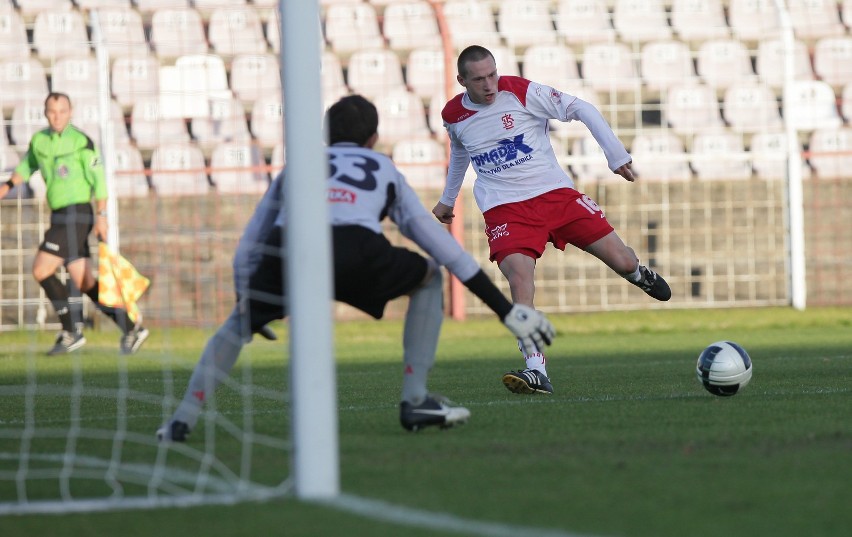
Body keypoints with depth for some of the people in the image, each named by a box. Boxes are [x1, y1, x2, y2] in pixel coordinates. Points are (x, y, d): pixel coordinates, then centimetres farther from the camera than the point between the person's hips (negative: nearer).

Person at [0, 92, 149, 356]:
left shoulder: (81, 142, -8)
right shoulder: (39, 140, 11)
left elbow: (98, 179, -8)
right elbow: (27, 165, 29)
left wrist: (101, 216, -11)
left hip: (77, 213, -7)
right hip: (59, 216, 7)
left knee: (41, 270, -13)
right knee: (84, 282, 6)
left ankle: (71, 331, -4)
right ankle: (131, 329, 11)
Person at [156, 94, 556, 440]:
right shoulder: (384, 169, 35)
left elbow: (247, 250, 37)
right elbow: (440, 245, 34)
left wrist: (247, 307, 54)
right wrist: (506, 310, 37)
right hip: (356, 251, -2)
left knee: (239, 324, 28)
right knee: (429, 279, 27)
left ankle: (183, 419, 13)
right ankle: (415, 401, 18)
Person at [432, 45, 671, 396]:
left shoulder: (521, 92, -8)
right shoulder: (453, 116, 3)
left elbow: (581, 110, -5)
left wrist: (617, 156, -7)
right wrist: (447, 200, 38)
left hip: (555, 193, 0)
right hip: (504, 207, 0)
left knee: (622, 262, -2)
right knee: (520, 277, -28)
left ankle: (640, 275, 40)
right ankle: (536, 373, -31)